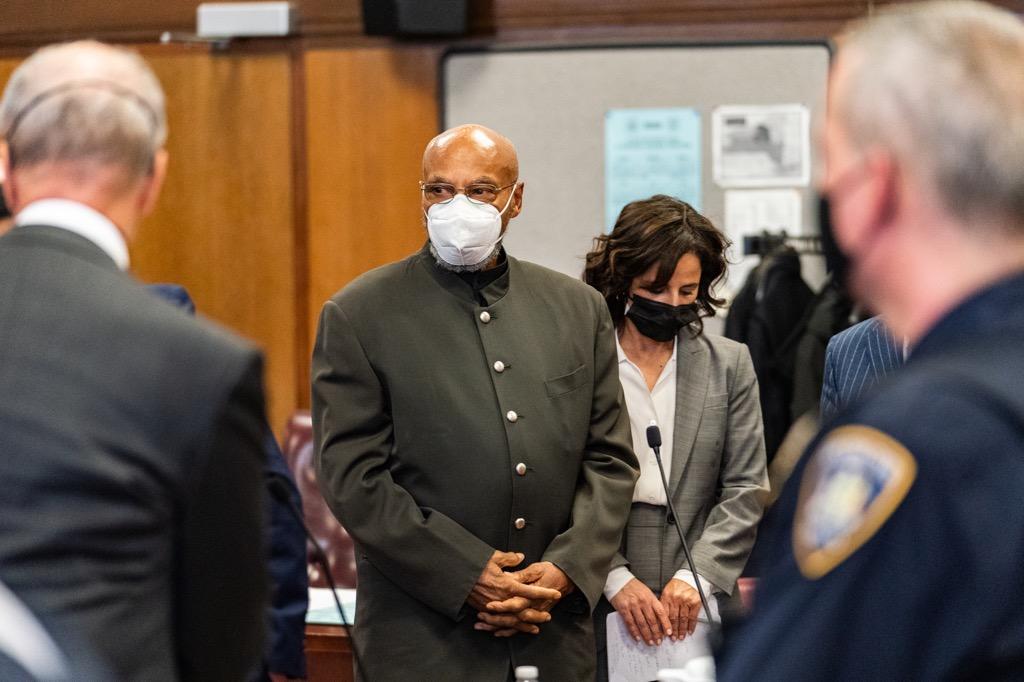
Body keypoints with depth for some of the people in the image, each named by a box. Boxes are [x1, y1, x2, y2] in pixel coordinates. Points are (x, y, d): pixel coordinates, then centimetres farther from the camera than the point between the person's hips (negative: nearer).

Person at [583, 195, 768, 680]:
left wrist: (696, 575, -8)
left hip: (697, 609, 2)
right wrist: (615, 578, -12)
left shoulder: (730, 365, 8)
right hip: (597, 605, -2)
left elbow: (745, 490, 5)